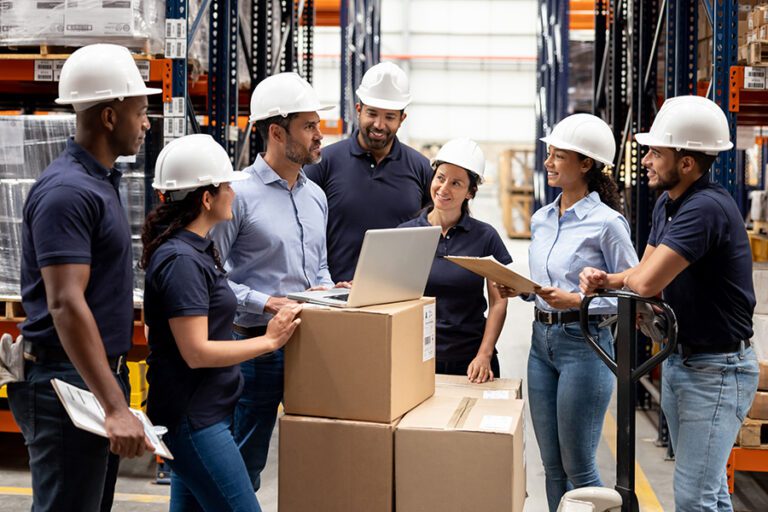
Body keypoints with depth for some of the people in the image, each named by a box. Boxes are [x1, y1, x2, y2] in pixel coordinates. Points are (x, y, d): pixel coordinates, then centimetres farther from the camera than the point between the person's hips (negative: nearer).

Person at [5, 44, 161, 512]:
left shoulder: (101, 182, 14)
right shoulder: (68, 191, -17)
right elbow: (66, 305, -25)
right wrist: (116, 407, -29)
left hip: (101, 377, 10)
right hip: (70, 383, -10)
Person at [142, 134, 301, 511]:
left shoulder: (197, 250, 12)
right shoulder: (181, 261, -19)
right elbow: (196, 352, -23)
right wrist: (269, 340, -15)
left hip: (200, 412, 10)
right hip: (194, 419, -10)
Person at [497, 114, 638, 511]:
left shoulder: (606, 222, -11)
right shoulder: (541, 219, 9)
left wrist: (576, 300, -21)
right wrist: (518, 289, 0)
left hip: (584, 344, -7)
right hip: (541, 340, 7)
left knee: (578, 467, 1)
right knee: (551, 465, 13)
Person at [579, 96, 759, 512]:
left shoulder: (707, 208, -25)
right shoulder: (667, 203, 7)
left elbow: (647, 281, -29)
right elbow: (645, 275, 10)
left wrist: (622, 278, -6)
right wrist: (604, 280, -12)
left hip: (716, 368, -9)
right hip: (677, 359, 9)